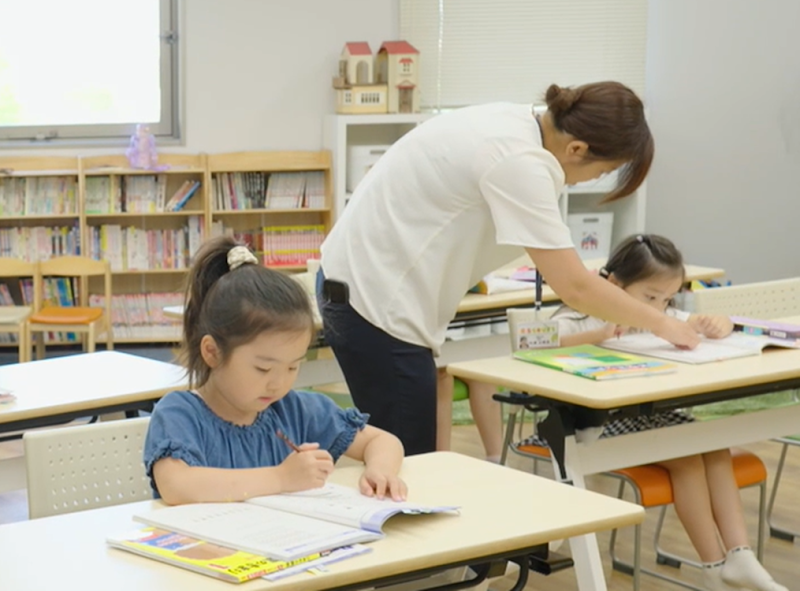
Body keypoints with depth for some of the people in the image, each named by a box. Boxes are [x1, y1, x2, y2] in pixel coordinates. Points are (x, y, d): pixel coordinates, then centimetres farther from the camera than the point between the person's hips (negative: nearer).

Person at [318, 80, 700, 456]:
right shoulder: (518, 162, -24)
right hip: (376, 304, -10)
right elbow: (574, 287, -21)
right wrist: (660, 323, -8)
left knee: (409, 463, 12)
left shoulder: (516, 124, 3)